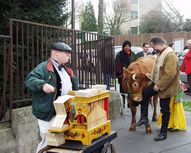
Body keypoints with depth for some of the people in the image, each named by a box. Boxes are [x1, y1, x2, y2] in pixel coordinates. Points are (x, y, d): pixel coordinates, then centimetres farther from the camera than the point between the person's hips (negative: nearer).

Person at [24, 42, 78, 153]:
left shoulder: (66, 69, 16)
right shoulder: (44, 67, -12)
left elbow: (74, 87, 29)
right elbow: (30, 79, -26)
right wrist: (43, 84, -42)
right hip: (49, 113, -8)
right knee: (48, 143, -4)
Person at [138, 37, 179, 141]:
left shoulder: (170, 55, -25)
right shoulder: (161, 53, 5)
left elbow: (170, 74, -30)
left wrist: (159, 86, -24)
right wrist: (152, 77, 10)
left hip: (166, 87, -9)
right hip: (158, 83, 9)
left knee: (165, 109, 3)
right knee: (145, 93, 10)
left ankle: (163, 132, 18)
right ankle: (144, 118, 21)